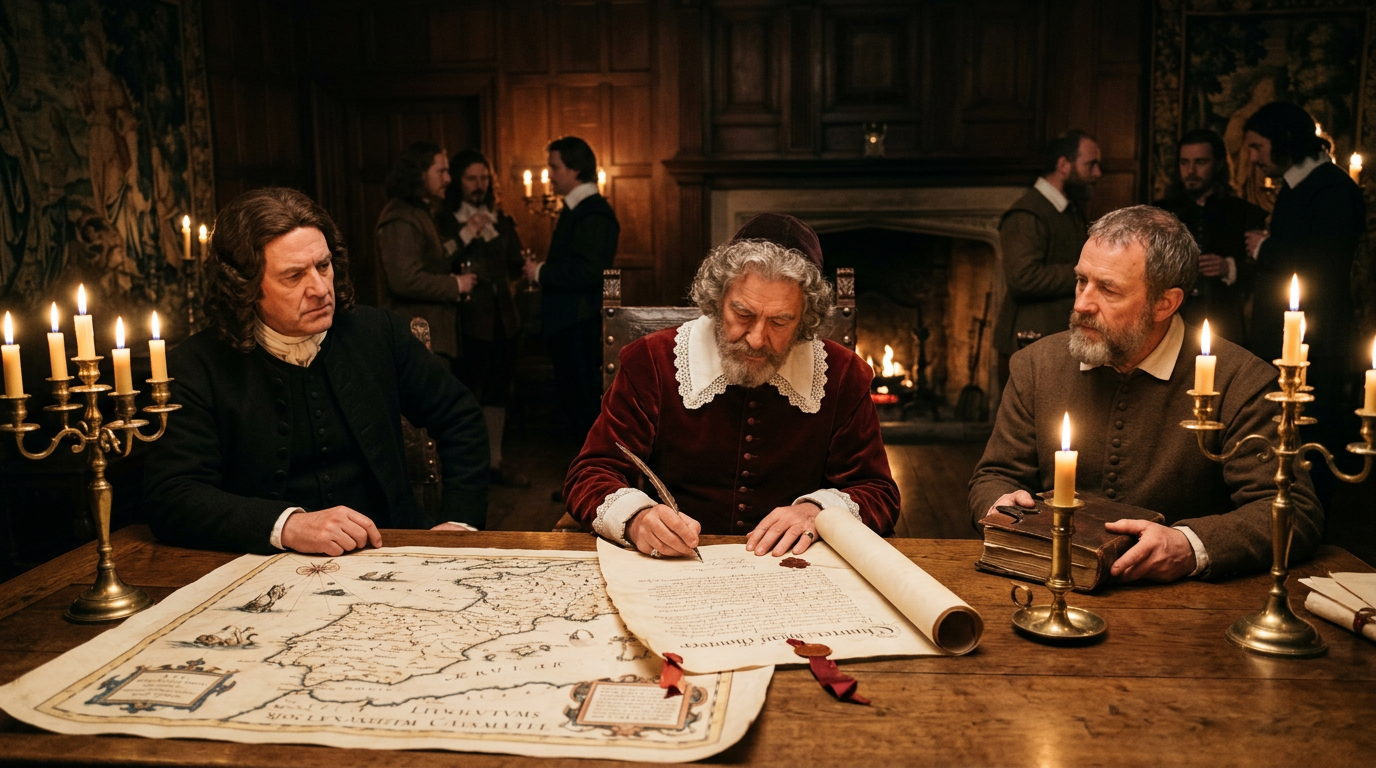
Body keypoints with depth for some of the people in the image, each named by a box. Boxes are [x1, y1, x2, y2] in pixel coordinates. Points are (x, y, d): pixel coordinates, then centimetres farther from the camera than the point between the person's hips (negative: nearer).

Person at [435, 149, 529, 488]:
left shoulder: (503, 222, 16)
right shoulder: (444, 222, -2)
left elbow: (516, 264, 24)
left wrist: (507, 285, 8)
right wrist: (465, 235, -19)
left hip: (503, 319, 6)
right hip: (468, 319, -6)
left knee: (497, 393, 10)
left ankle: (494, 464, 19)